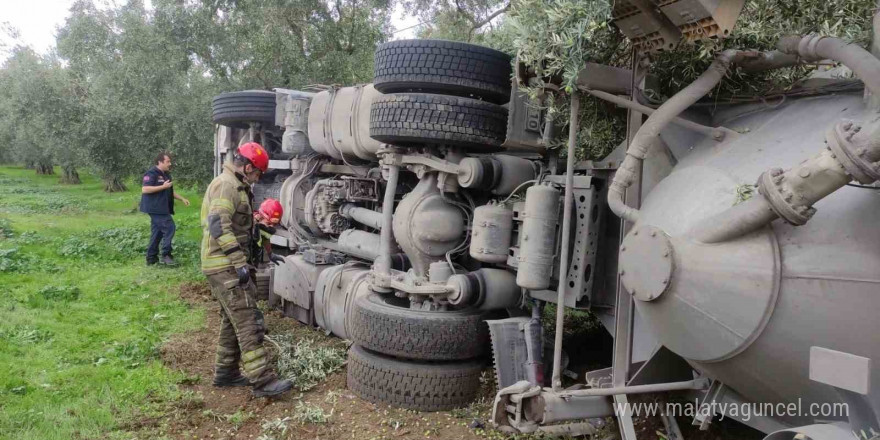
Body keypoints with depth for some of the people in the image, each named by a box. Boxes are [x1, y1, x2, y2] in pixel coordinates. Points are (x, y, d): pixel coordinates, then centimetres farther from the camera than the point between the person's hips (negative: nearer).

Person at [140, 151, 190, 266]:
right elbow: (144, 189, -22)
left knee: (157, 232, 12)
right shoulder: (151, 173, -12)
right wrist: (163, 186, -22)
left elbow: (170, 192, 27)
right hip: (155, 208, -10)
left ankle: (151, 258, 18)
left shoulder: (166, 175, 18)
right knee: (169, 228, -14)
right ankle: (166, 255, -10)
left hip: (162, 209, 10)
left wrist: (182, 199, 15)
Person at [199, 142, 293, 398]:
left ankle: (225, 372, 26)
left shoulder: (236, 187, 20)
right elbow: (219, 226, -26)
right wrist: (240, 262, -28)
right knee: (248, 321, -12)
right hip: (225, 267, -11)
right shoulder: (226, 186, -14)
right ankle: (263, 380, -11)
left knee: (232, 320, 17)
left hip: (228, 266, 11)